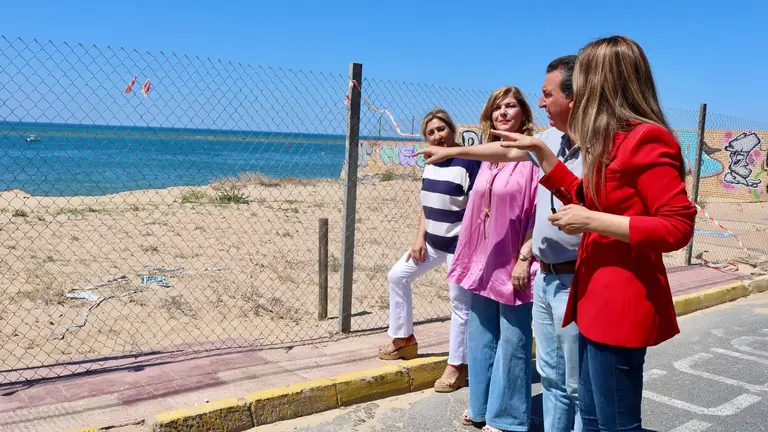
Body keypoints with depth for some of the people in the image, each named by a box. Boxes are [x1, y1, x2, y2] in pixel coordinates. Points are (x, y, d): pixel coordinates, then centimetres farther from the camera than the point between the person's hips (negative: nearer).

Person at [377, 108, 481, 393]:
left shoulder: (469, 162, -17)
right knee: (398, 276, 13)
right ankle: (405, 340, 28)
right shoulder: (431, 163, 7)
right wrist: (420, 238, 5)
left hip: (459, 243, -8)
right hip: (433, 241, 8)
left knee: (460, 304, 1)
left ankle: (457, 367, 15)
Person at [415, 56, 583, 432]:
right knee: (551, 378, 19)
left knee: (580, 387, 3)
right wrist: (450, 151, 31)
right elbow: (506, 151, 24)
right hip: (546, 278, 8)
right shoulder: (551, 138, 8)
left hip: (577, 283, -8)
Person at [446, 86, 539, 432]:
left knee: (512, 342, 4)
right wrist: (468, 256, 14)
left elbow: (540, 212, -13)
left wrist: (524, 258, -17)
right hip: (483, 260, 7)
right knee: (480, 336, 16)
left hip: (513, 263, -7)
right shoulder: (488, 158, 12)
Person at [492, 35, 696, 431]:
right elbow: (583, 198, 26)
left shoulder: (644, 140, -16)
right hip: (598, 301, 10)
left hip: (621, 305, -10)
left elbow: (678, 227, -21)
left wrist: (592, 222, -21)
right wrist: (537, 149, 23)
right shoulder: (613, 140, 13)